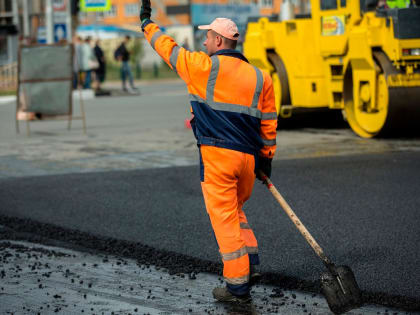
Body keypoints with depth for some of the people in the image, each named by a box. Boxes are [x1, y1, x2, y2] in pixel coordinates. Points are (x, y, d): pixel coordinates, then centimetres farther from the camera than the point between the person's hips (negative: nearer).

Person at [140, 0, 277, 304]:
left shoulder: (204, 66, -4)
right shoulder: (260, 77, 10)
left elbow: (169, 49, 10)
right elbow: (269, 123, 12)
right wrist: (266, 157, 21)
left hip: (217, 155, -5)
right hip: (249, 157, 5)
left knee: (225, 218, -1)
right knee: (235, 210, 25)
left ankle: (238, 285, -1)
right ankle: (251, 264, 14)